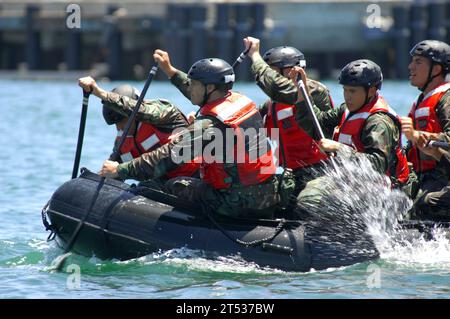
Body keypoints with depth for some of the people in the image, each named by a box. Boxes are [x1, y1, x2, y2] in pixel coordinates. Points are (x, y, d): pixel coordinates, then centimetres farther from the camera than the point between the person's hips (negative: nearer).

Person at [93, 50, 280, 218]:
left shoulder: (208, 126, -19)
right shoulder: (242, 101, 6)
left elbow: (168, 156, -18)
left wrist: (120, 170, -11)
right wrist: (170, 71, 31)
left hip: (237, 205, -8)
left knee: (174, 186, 8)